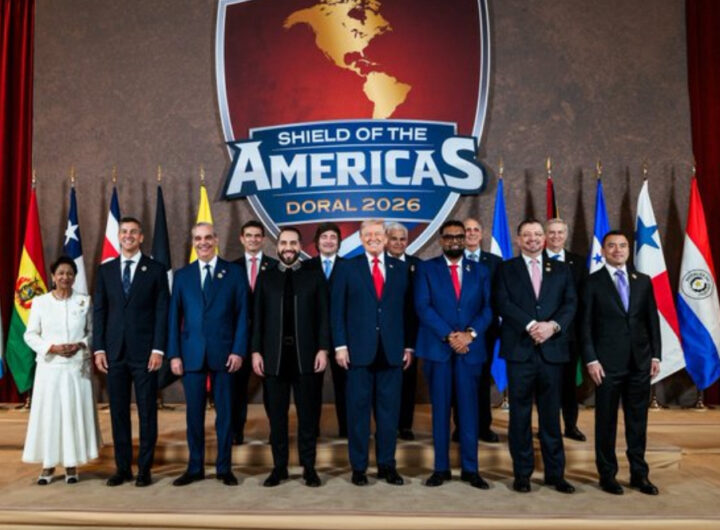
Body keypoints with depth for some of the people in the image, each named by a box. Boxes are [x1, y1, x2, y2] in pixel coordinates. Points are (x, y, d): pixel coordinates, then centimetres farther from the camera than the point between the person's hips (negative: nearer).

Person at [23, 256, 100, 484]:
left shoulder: (85, 301, 4)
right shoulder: (40, 302, 3)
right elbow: (30, 334, 4)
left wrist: (80, 345, -11)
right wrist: (52, 348, -11)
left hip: (77, 366, 0)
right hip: (50, 366, 0)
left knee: (75, 412, 2)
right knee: (48, 413, 2)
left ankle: (72, 465, 12)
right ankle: (48, 465, 14)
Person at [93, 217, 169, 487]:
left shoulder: (155, 269, 1)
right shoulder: (105, 270, 9)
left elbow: (162, 311, -3)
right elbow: (99, 311, 8)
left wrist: (158, 349, -10)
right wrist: (99, 348, 1)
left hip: (144, 352, -2)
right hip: (114, 351, 3)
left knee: (147, 412, 4)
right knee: (118, 412, 9)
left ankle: (144, 468, 14)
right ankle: (122, 467, 20)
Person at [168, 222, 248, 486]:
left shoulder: (234, 272, 4)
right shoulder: (182, 275, 9)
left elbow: (242, 314, 0)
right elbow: (174, 317, 7)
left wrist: (238, 350, -8)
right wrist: (174, 354, -1)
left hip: (224, 353, -1)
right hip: (192, 353, 2)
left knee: (225, 412, 6)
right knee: (194, 413, 8)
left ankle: (224, 467, 19)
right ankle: (195, 467, 21)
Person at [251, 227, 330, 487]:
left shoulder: (315, 276, 6)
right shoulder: (265, 278, 9)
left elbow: (323, 316, 1)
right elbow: (258, 317, 6)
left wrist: (323, 349, -7)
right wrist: (256, 351, -1)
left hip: (305, 354, -1)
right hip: (274, 355, 1)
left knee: (307, 414, 6)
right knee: (276, 414, 7)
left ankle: (309, 467, 16)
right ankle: (279, 467, 19)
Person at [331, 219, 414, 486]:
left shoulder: (401, 268, 10)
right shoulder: (347, 267, 4)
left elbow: (407, 309, 8)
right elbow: (337, 310, 1)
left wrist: (408, 345, 4)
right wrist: (340, 345, -6)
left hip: (392, 350, 2)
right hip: (359, 350, -2)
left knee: (389, 409, 8)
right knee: (358, 409, 5)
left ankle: (387, 464, 20)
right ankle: (359, 466, 17)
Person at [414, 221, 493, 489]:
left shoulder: (480, 271, 11)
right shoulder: (426, 268, 5)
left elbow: (488, 308, 3)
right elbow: (423, 307, -6)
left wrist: (470, 333, -13)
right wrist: (449, 336, -14)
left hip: (470, 348, 2)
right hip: (437, 348, -1)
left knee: (469, 409, 5)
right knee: (440, 409, 5)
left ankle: (470, 469, 15)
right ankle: (441, 468, 15)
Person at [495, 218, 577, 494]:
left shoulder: (561, 270, 14)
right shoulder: (506, 269, 7)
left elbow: (570, 303, 4)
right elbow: (503, 303, -6)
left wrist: (552, 325, -14)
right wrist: (531, 325, -16)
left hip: (552, 349, 2)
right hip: (519, 349, -2)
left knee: (551, 414, 8)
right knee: (520, 414, 5)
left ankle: (555, 473, 18)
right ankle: (522, 473, 14)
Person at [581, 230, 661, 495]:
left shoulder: (643, 281, 10)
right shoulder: (593, 282, 0)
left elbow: (652, 320, 11)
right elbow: (586, 325, -4)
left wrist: (655, 355, 4)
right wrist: (591, 360, -10)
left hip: (640, 361, 3)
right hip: (608, 362, -3)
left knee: (638, 420, 10)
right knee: (606, 421, 5)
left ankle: (639, 474, 22)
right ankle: (607, 475, 17)